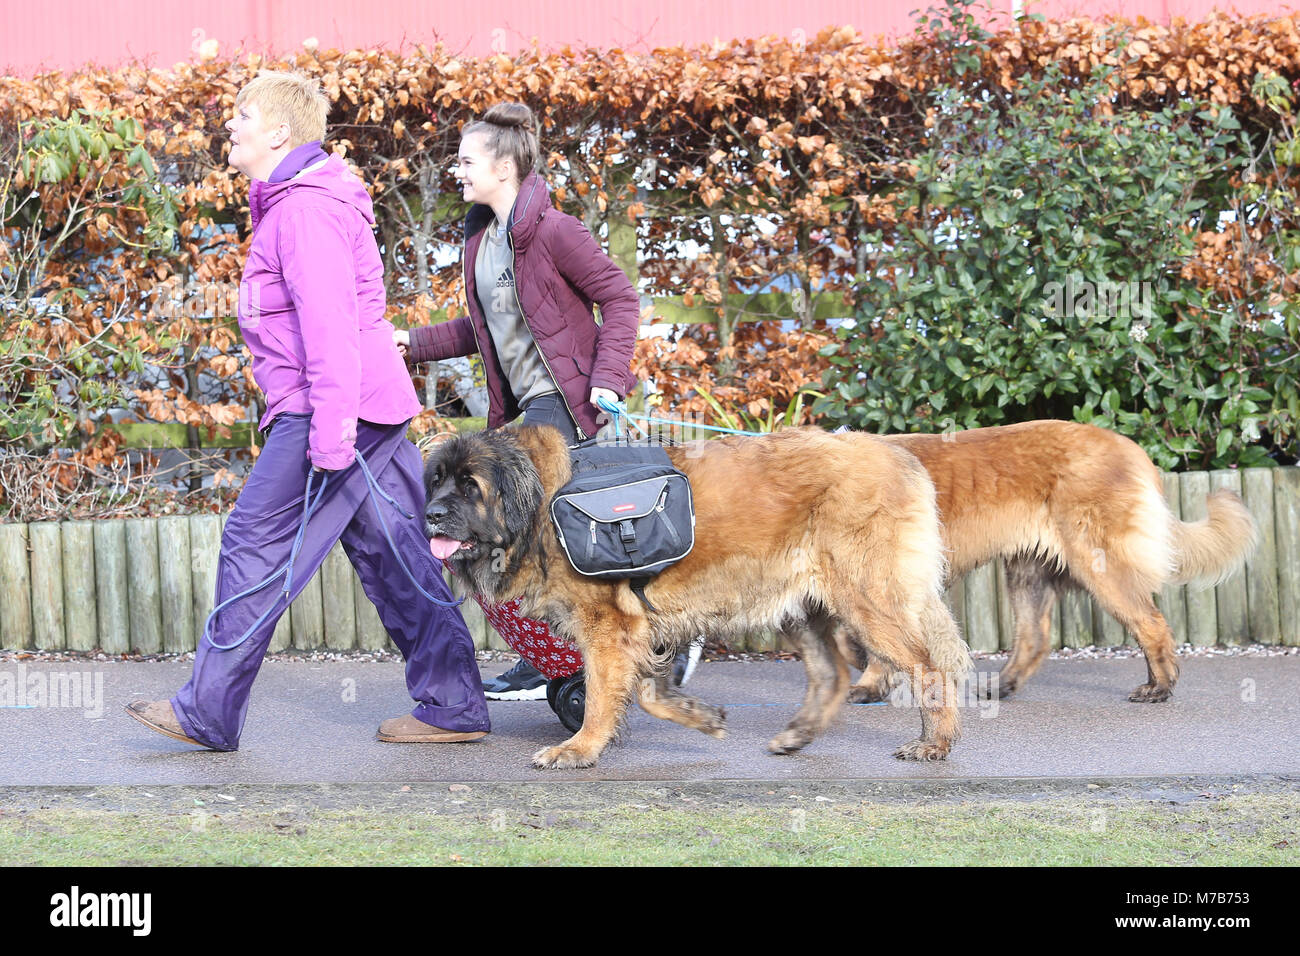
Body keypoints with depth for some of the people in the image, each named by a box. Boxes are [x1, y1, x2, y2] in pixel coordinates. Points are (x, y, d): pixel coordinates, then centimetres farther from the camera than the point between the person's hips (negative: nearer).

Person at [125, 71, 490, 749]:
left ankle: (207, 714, 1)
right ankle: (453, 706, 10)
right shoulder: (291, 202, 20)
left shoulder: (305, 207, -14)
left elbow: (329, 319, -23)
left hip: (330, 408, -11)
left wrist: (330, 428, -27)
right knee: (389, 551, 9)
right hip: (371, 410, 11)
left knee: (256, 549, -4)